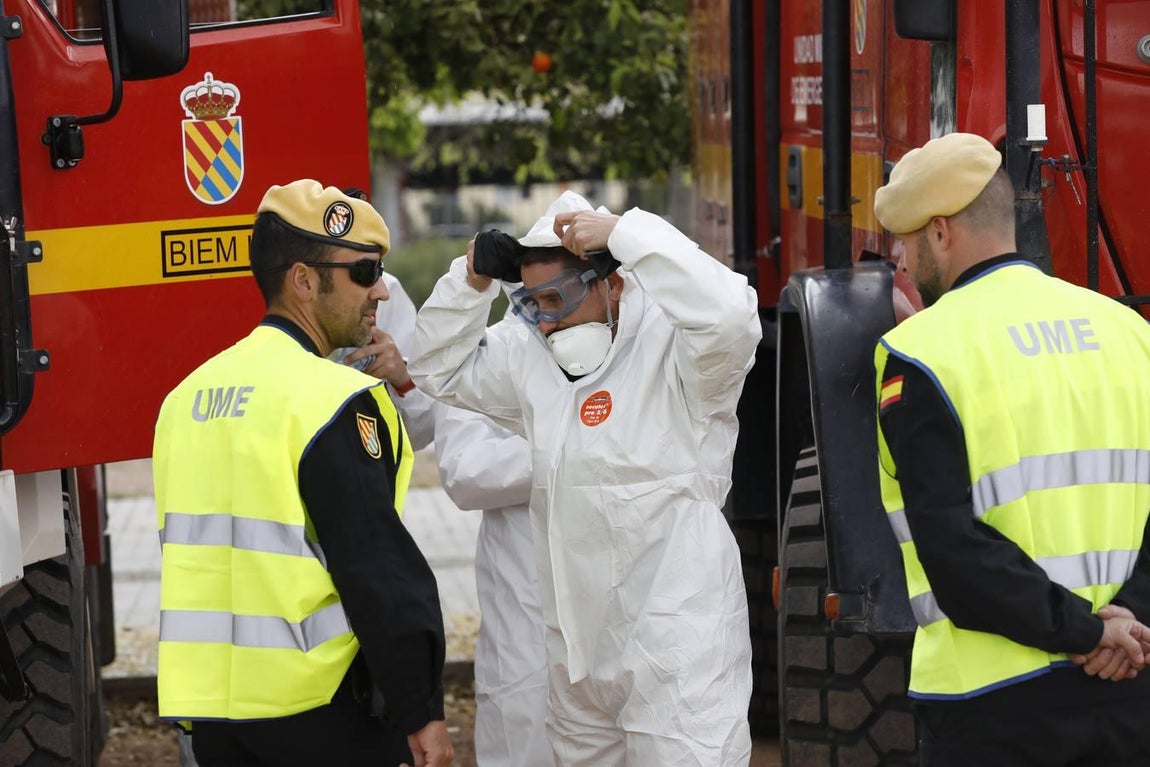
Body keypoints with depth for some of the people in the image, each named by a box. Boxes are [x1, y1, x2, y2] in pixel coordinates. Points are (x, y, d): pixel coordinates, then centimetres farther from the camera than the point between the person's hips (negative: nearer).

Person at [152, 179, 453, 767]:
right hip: (315, 711, -7)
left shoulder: (190, 394, 10)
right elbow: (379, 570, -16)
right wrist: (422, 713, -12)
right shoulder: (336, 400, -14)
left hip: (206, 704, 7)